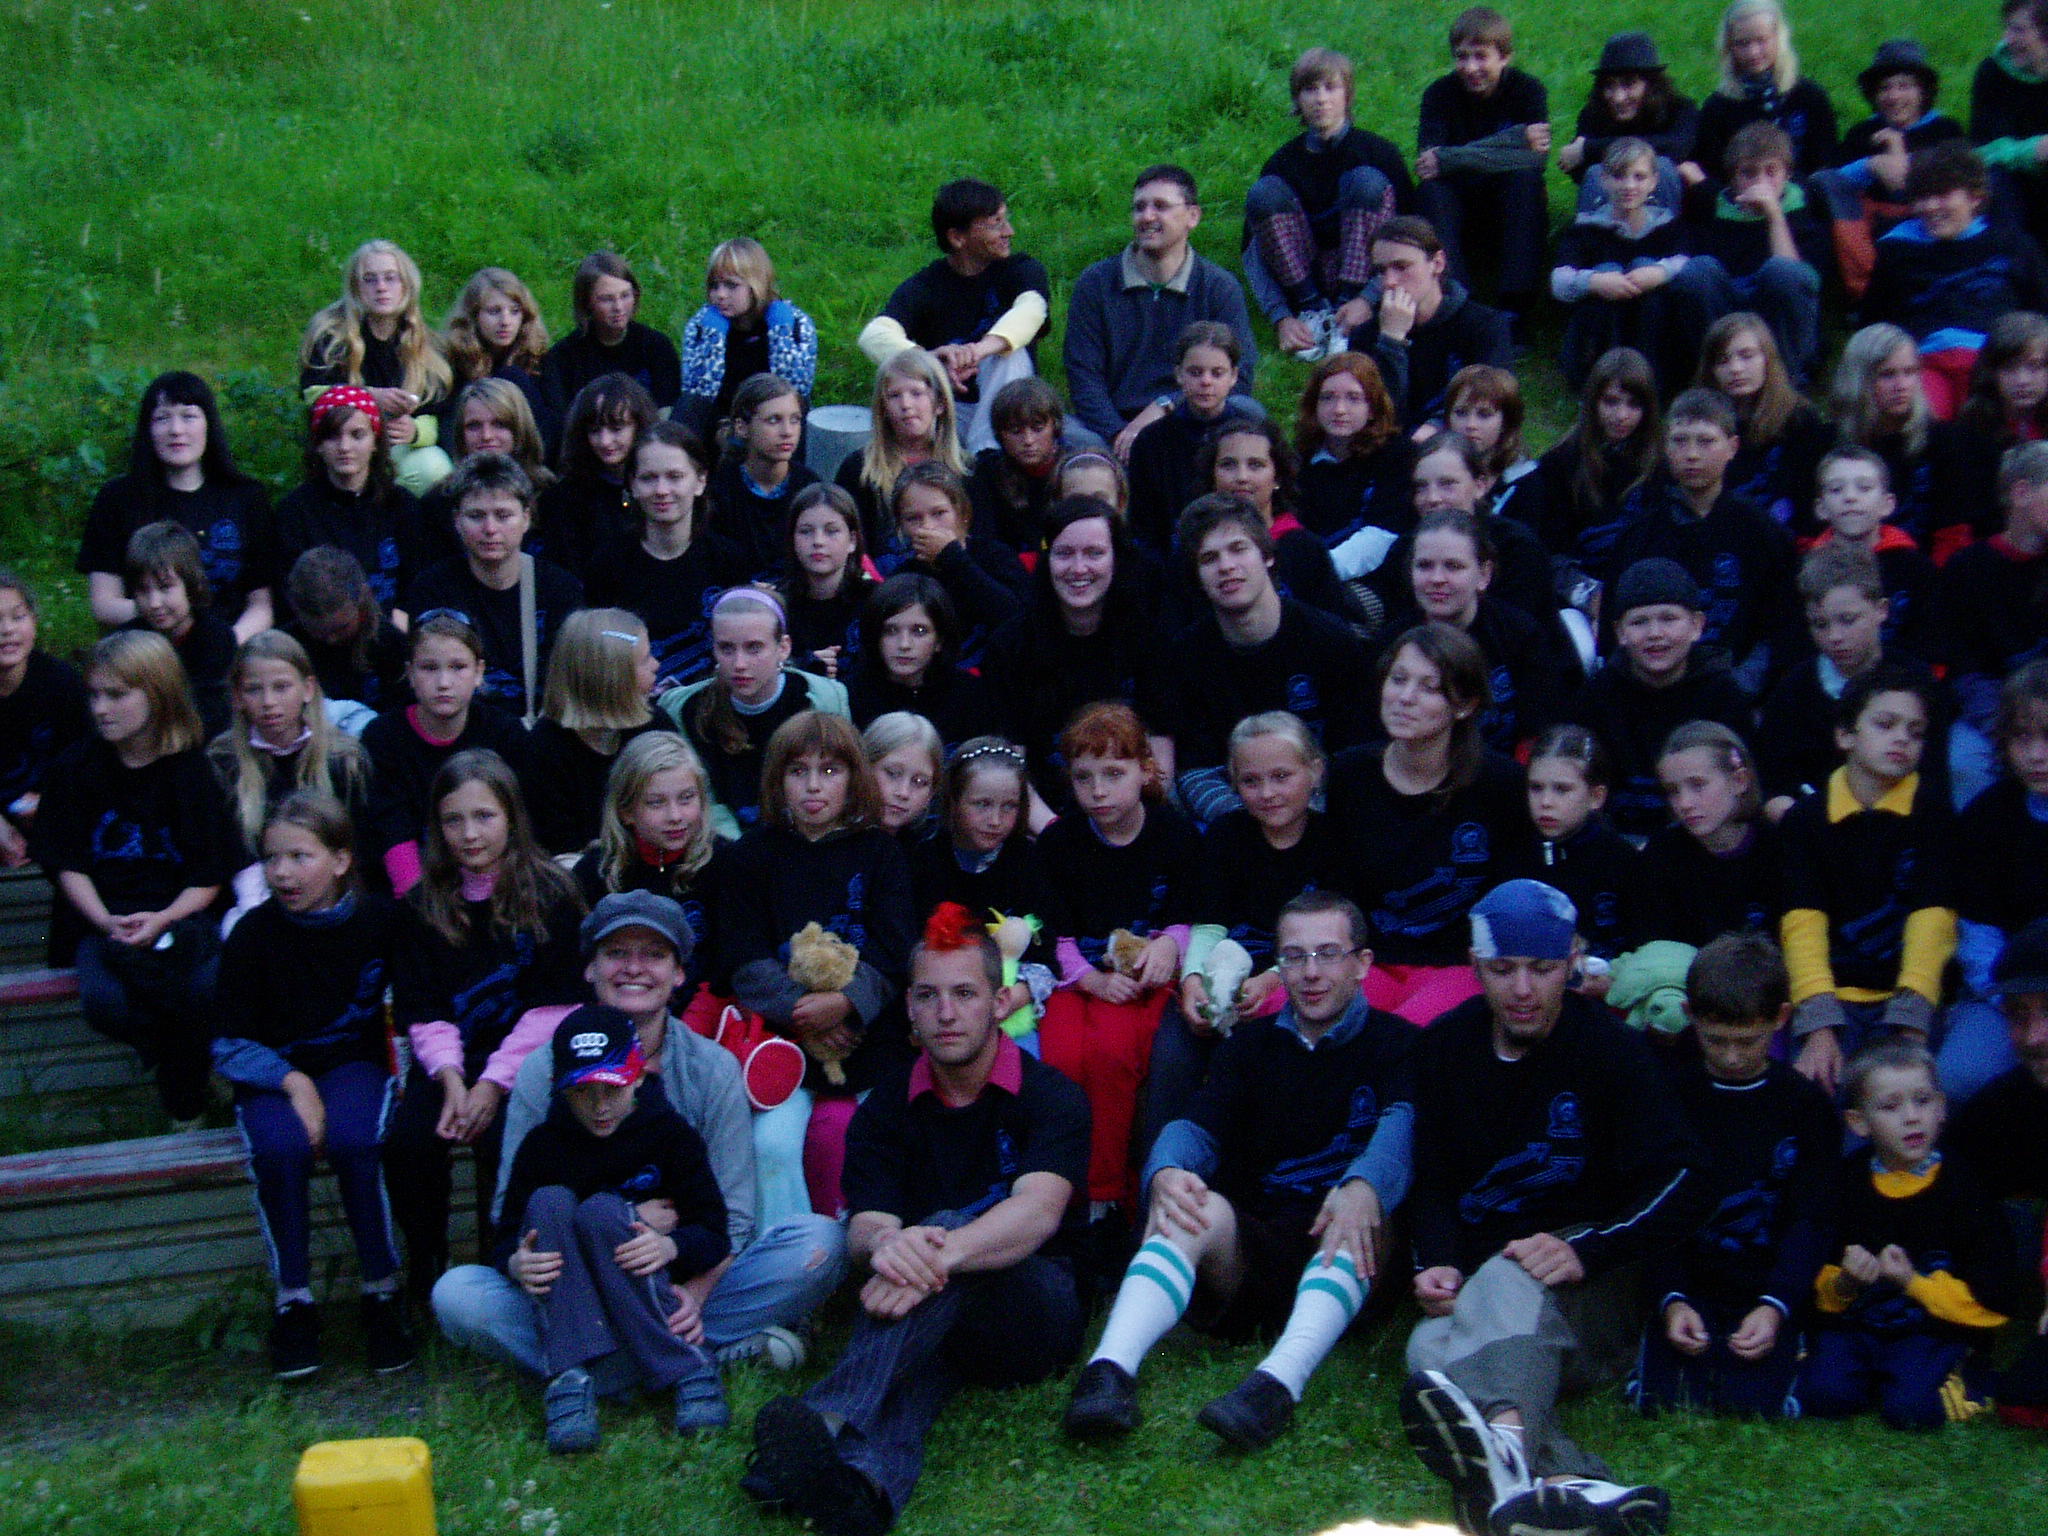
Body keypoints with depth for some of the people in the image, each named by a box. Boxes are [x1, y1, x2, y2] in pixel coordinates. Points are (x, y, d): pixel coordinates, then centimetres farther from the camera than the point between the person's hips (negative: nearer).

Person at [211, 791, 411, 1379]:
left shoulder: (379, 921, -5)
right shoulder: (253, 934, -5)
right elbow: (229, 1044, -2)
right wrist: (292, 1082, -17)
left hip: (353, 1062, 0)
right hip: (272, 1073, 0)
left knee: (354, 1141, -33)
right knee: (280, 1147, -32)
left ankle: (382, 1293, -15)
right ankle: (293, 1302, -17)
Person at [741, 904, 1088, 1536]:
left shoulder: (1051, 1097, -2)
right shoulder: (885, 1109, 8)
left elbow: (1038, 1210, -22)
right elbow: (864, 1226, -8)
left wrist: (939, 1252, -43)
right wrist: (883, 1243, -36)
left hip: (1041, 1307, -2)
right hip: (937, 1326, 2)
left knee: (941, 1229, -33)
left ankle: (829, 1419, -55)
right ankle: (865, 1473, -68)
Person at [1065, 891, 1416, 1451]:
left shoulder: (1395, 1041, 9)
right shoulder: (1250, 1043, 19)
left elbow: (1403, 1122, -13)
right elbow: (1197, 1127, 3)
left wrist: (1364, 1186, -37)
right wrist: (1165, 1171, -23)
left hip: (1339, 1257, -2)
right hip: (1249, 1254, 2)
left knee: (1361, 1213, -34)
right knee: (1201, 1207, -28)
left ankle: (1278, 1383, -55)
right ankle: (1110, 1368, -48)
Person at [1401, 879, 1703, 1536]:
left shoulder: (1610, 1049, -2)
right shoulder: (1445, 1046, 10)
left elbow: (1682, 1182, -10)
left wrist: (1584, 1252, -26)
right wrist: (1437, 1264, -8)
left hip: (1588, 1291, -3)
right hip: (1476, 1276, 3)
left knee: (1511, 1279, -38)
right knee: (1431, 1347, -32)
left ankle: (1502, 1440, -72)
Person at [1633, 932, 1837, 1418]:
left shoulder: (1805, 1104, 1)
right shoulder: (1669, 1092, 2)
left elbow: (1811, 1220, -1)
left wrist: (1775, 1306, -16)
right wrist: (1671, 1300, -14)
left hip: (1769, 1289, 0)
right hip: (1685, 1287, 1)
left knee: (1757, 1404, -20)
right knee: (1665, 1404, -17)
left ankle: (1786, 1343, 11)